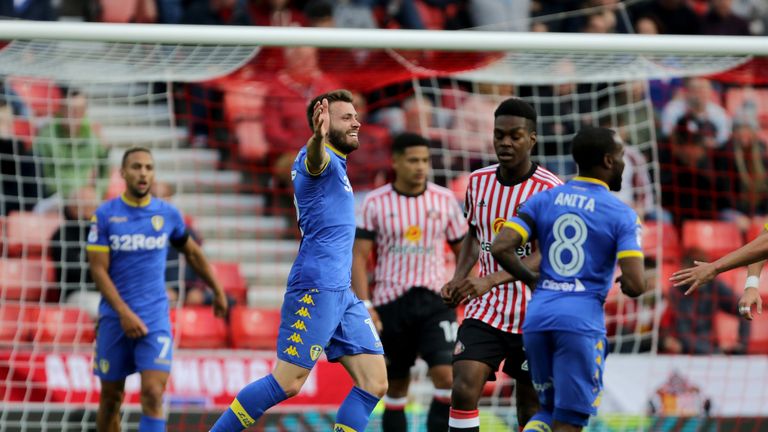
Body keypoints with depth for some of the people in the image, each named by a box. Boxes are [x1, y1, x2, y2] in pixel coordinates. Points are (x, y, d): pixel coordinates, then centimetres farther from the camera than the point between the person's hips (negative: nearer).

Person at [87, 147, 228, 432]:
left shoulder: (168, 214, 3)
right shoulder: (105, 215, -3)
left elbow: (192, 253, 20)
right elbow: (98, 270, -7)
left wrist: (218, 292, 26)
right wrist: (125, 313, -17)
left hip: (155, 319, 0)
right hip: (114, 319, 0)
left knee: (153, 394, -15)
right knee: (111, 397, 8)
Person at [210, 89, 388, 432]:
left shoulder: (336, 164, 18)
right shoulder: (322, 158, -10)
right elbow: (314, 160, -37)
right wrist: (319, 137, -57)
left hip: (342, 293, 10)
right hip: (316, 287, -10)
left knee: (374, 383, 0)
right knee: (287, 383, -12)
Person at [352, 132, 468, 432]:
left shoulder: (445, 200, 4)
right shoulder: (375, 203, -1)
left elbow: (464, 252, 12)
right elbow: (359, 256, -3)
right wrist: (364, 305, -12)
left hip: (435, 301, 0)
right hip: (391, 304, 0)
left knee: (447, 376, -17)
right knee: (397, 387, 8)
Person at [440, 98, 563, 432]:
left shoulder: (549, 189, -12)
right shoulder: (478, 181, 4)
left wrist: (491, 280, -32)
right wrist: (458, 278, 4)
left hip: (532, 315, -3)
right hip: (485, 310, 3)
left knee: (531, 405, 7)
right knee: (463, 389, -16)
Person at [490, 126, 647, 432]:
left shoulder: (543, 200, 9)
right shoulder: (622, 215, -2)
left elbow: (500, 248, -2)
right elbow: (635, 286, -11)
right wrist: (625, 283, 13)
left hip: (538, 314, 5)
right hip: (581, 318, -5)